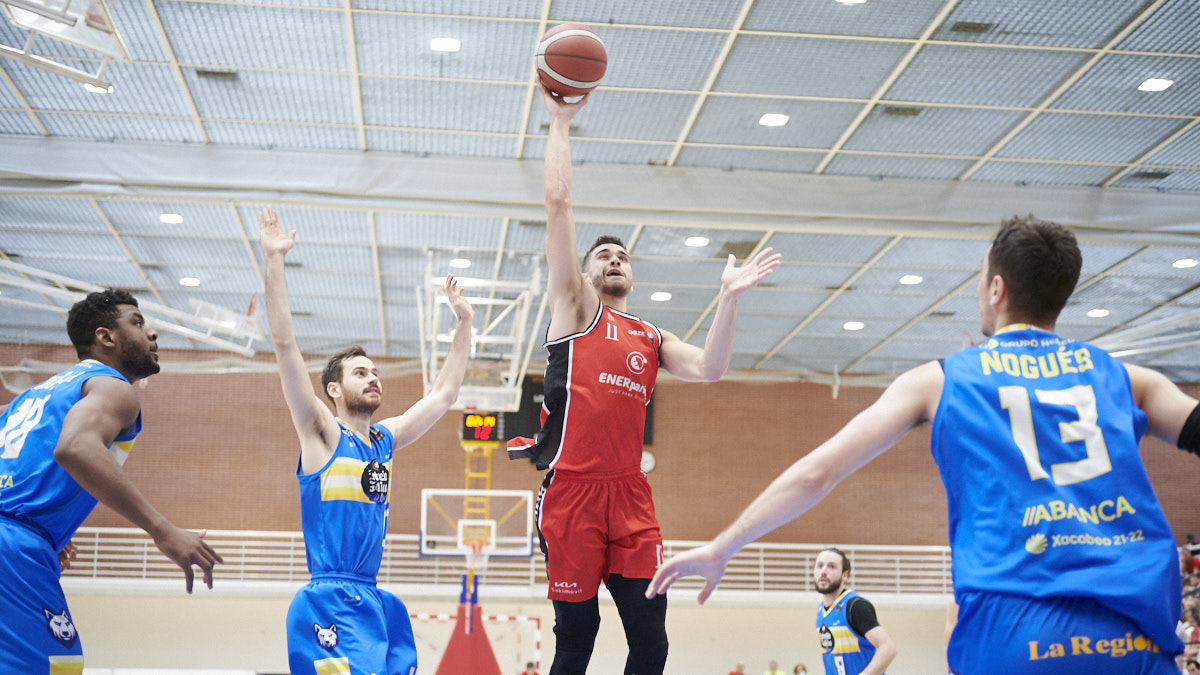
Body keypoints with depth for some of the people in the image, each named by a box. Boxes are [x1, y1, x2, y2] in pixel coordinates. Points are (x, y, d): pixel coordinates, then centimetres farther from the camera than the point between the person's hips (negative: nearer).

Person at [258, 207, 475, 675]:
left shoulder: (385, 439, 16)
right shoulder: (322, 433, -1)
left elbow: (444, 394, 25)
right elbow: (285, 344, -9)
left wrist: (464, 324, 25)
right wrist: (274, 262, -14)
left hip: (374, 600, 7)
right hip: (330, 601, -7)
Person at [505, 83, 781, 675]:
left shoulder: (653, 339, 22)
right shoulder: (574, 308, 9)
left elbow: (708, 368, 3)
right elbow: (558, 203, 2)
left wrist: (729, 298, -3)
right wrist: (560, 123, 4)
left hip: (630, 494, 4)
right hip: (573, 490, -4)